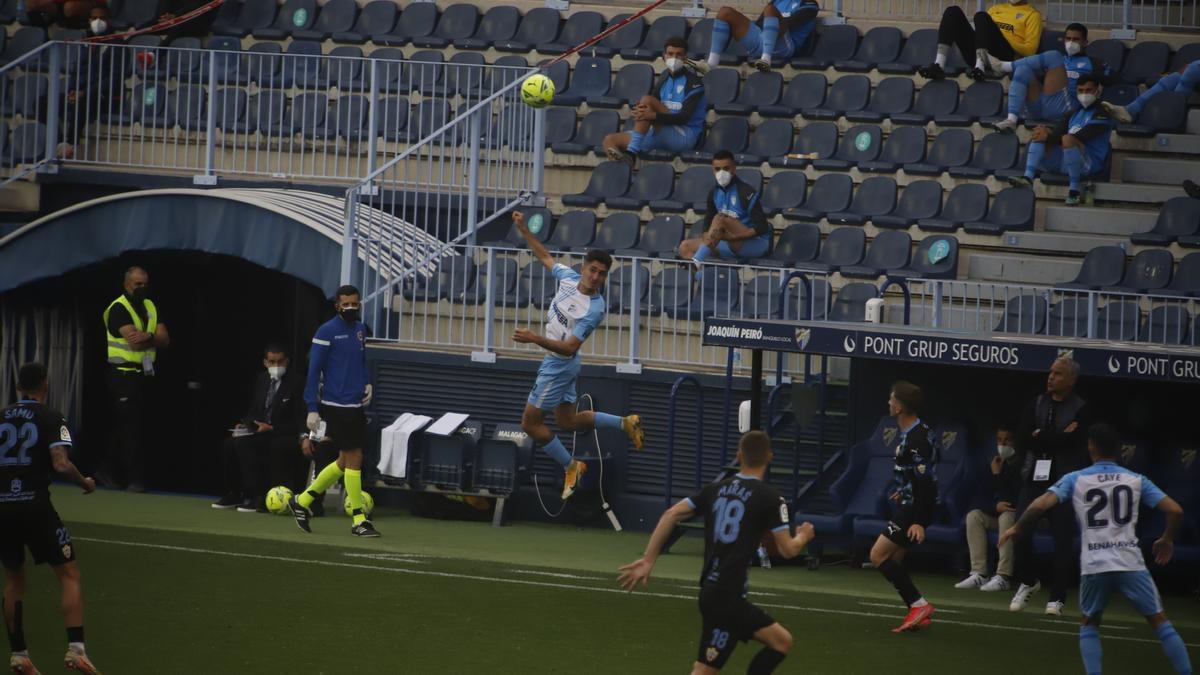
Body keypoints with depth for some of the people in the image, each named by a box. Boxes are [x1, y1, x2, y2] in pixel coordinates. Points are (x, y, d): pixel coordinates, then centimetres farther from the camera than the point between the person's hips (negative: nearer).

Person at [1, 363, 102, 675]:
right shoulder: (50, 418, -2)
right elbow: (61, 464, -14)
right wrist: (85, 483, 4)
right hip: (34, 506, -4)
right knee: (70, 575, 3)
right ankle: (76, 649, -12)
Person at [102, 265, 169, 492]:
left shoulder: (151, 307, 15)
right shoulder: (118, 308, -7)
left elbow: (164, 339, 4)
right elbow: (133, 339, -19)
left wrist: (147, 337, -15)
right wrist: (154, 337, -4)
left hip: (145, 374, 7)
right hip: (123, 374, -7)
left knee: (132, 429, 8)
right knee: (130, 429, -9)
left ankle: (113, 473, 19)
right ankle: (135, 479, -9)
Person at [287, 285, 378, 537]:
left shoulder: (360, 330, 12)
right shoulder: (326, 332, -9)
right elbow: (314, 371, -10)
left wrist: (367, 383, 6)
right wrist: (312, 409, -14)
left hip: (355, 406, 8)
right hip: (336, 405, -8)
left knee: (345, 462, 12)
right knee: (354, 458, -7)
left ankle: (303, 501, 25)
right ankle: (359, 521, -1)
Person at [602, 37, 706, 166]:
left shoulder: (693, 81, -5)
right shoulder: (666, 76, 17)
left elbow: (685, 117, -17)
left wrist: (653, 115, -32)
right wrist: (635, 112, -12)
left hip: (685, 137, -7)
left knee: (646, 100, -27)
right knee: (610, 140, -7)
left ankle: (631, 153, -35)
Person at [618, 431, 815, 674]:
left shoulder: (716, 489, 10)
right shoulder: (769, 498, -8)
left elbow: (671, 515, 5)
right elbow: (788, 549, -6)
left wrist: (648, 560, 6)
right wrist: (804, 536, 17)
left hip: (712, 589, 7)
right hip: (726, 597, -7)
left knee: (782, 641, 15)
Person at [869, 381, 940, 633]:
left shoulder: (916, 437, -22)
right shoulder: (908, 432, 8)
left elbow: (925, 479, -25)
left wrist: (919, 521, -27)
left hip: (917, 508, -10)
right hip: (909, 504, 10)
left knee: (878, 555, -10)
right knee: (892, 559, 11)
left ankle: (918, 604, -10)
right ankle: (918, 613, 11)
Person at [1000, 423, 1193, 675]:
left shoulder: (1074, 480, 5)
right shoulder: (1136, 481, 8)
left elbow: (1040, 505, -6)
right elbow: (1175, 511, 3)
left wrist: (1017, 529, 11)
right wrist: (1167, 540, 22)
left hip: (1094, 566, 0)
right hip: (1130, 562, 0)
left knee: (1088, 623, 21)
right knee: (1159, 620, 9)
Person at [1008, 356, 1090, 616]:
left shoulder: (1080, 409, -2)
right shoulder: (1037, 404, 10)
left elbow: (1071, 442, -16)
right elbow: (1022, 440, -2)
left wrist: (1040, 438, -8)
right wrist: (1056, 438, -9)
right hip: (1034, 478, 3)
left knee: (1063, 540, -3)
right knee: (1021, 533, -6)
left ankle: (1057, 597, 6)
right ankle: (1028, 581, 19)